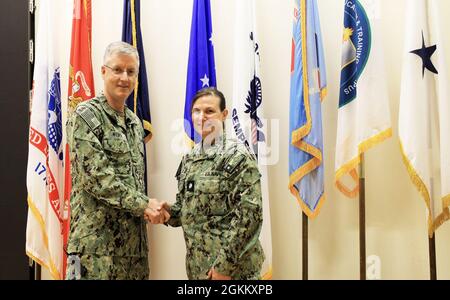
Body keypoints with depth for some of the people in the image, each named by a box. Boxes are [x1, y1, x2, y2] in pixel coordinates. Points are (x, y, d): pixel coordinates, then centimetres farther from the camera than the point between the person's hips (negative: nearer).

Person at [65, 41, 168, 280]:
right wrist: (143, 205, -15)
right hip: (96, 238, -7)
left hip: (133, 237, 7)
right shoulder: (86, 115, -8)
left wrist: (150, 208, -1)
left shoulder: (135, 122, 15)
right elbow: (96, 176, -17)